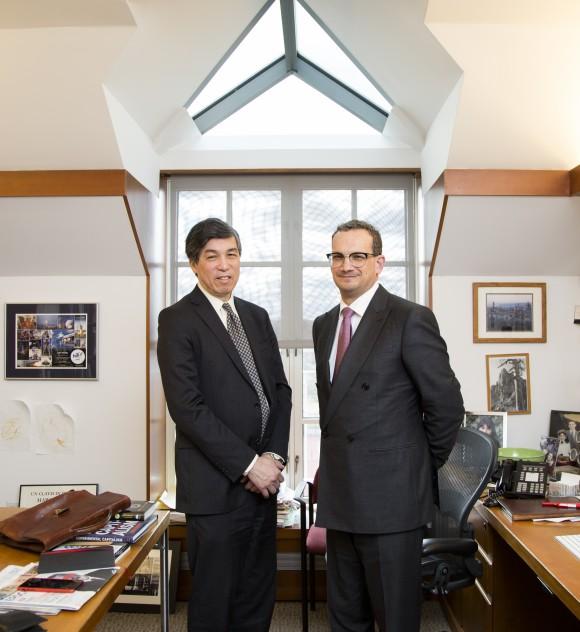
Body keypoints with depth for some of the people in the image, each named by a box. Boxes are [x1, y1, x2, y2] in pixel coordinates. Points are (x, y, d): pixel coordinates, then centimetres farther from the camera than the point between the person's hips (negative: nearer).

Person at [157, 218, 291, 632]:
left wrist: (274, 456, -3)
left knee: (259, 598, 16)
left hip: (262, 479, 6)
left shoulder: (257, 317, 12)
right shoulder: (178, 320, -8)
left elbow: (280, 390, 11)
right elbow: (187, 406, -16)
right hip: (216, 484, -6)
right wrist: (247, 464, -15)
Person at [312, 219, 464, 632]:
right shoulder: (324, 325, 11)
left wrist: (424, 468, 1)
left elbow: (447, 405, -8)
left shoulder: (411, 319, -11)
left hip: (391, 496, -6)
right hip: (340, 497, 6)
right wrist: (335, 459, 12)